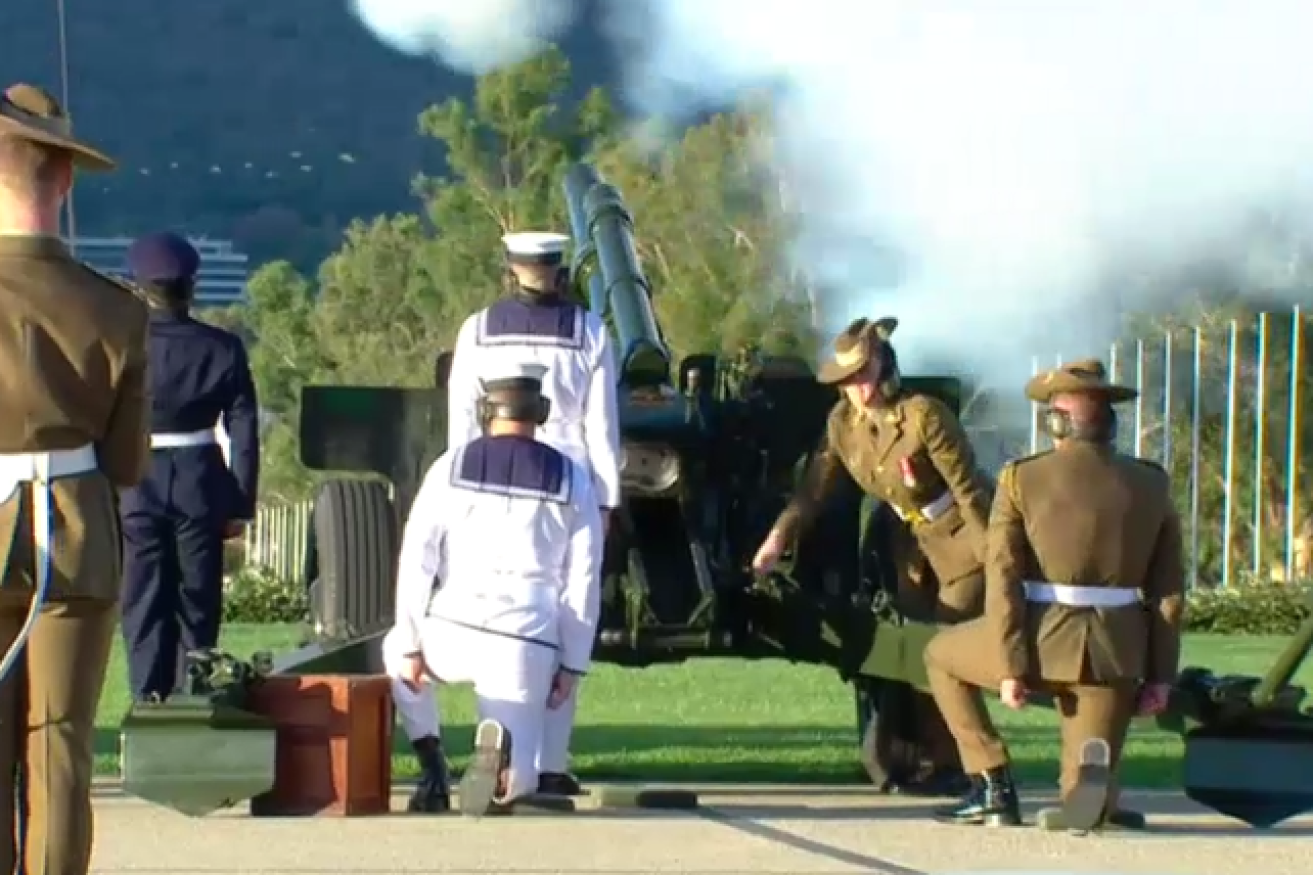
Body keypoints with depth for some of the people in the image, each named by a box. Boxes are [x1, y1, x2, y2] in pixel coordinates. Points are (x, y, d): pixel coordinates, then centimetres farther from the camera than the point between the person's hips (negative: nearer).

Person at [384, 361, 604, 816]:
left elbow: (416, 560, 0)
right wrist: (571, 665, 11)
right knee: (515, 783, 10)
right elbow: (583, 582, 5)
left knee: (394, 652, 36)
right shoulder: (572, 480, 6)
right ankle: (501, 744, -28)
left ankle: (432, 768, 16)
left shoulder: (452, 466, 3)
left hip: (452, 633, 0)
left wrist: (411, 645, 6)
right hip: (526, 646, 0)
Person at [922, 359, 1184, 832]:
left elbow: (1003, 577, -7)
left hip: (1041, 641, -3)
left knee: (941, 656, 29)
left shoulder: (1021, 479, -2)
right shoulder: (1151, 484, 7)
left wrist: (1009, 668, -5)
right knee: (1084, 799, 15)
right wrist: (1160, 674, 11)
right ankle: (1092, 766, -22)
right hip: (1115, 653, 3)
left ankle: (994, 787, 17)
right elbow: (1168, 588, 6)